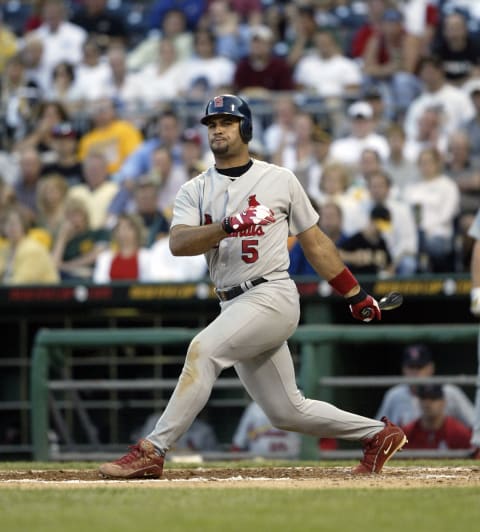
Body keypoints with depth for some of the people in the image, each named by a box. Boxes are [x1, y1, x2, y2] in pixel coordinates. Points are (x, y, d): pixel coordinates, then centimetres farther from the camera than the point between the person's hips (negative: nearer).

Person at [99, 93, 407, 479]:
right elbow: (178, 243, -9)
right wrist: (226, 226, -26)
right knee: (287, 411, 7)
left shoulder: (280, 180, 4)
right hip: (234, 307, 5)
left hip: (273, 297, -5)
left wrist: (356, 295, 13)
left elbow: (314, 242, 12)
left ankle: (153, 451, -26)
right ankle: (379, 434, 25)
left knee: (204, 349, -26)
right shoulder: (195, 191, 10)